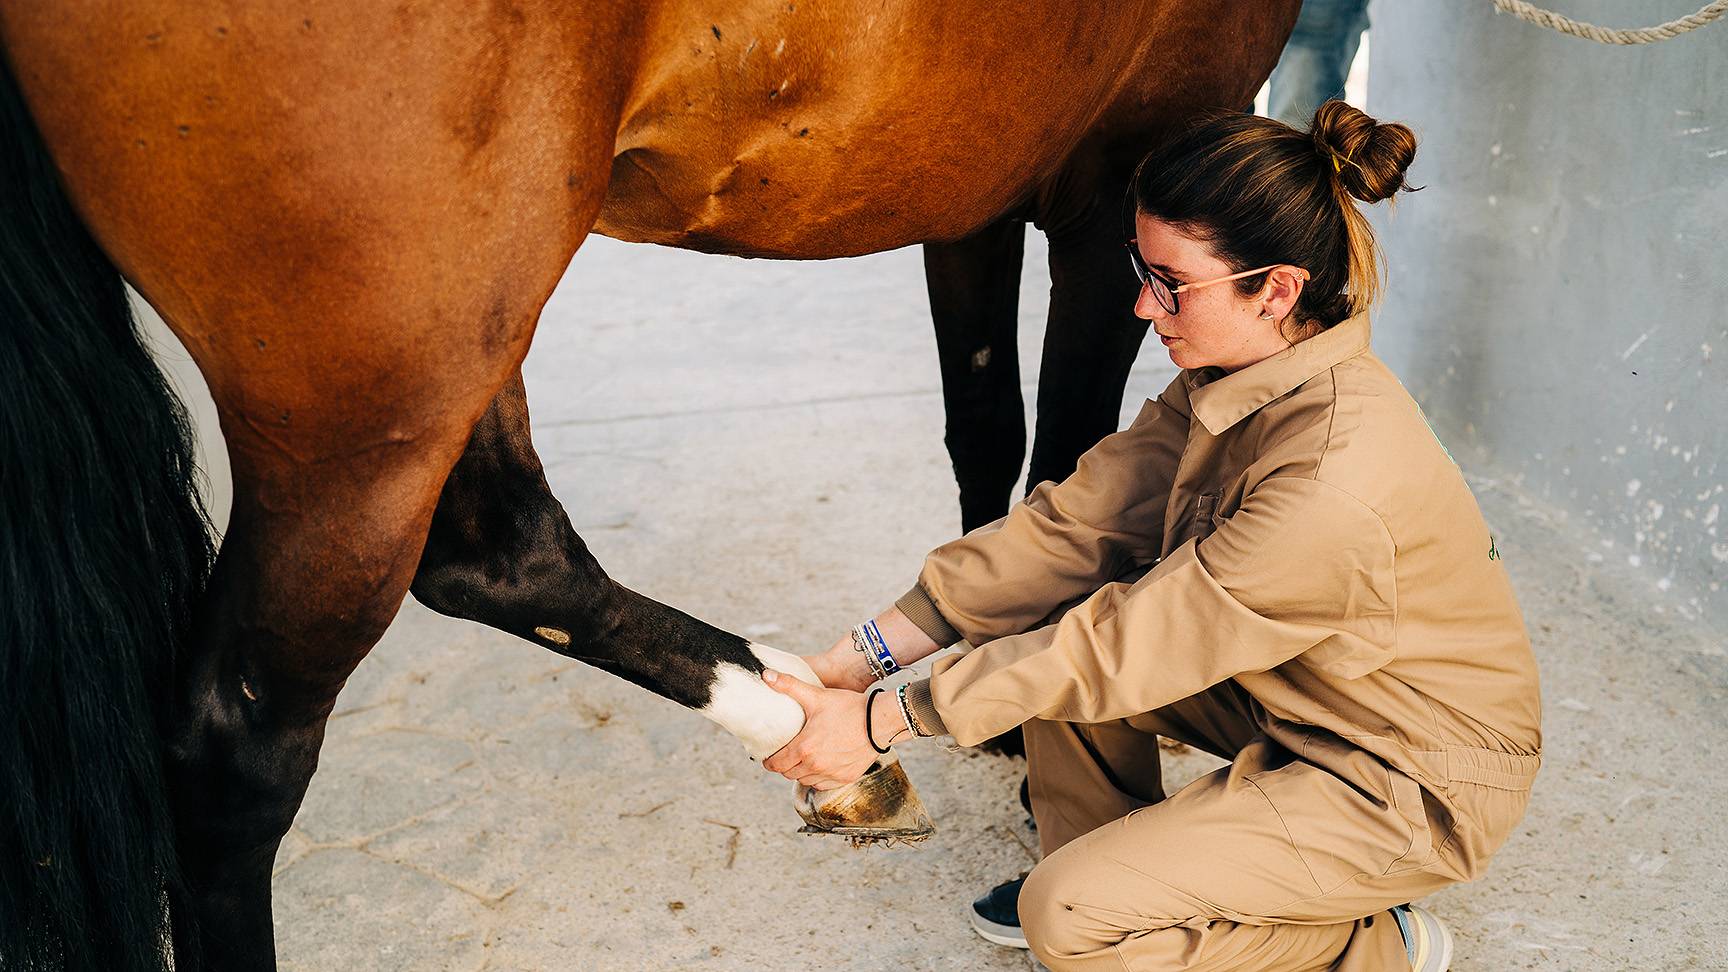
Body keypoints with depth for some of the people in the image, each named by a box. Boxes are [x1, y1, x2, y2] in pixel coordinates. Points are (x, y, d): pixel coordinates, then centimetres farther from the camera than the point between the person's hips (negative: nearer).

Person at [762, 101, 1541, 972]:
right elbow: (1073, 522, -9)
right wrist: (862, 656, -14)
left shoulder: (1335, 484, -35)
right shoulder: (1231, 377, -9)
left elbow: (1124, 643, -29)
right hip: (1293, 695, 8)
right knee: (1042, 619, -3)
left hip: (1410, 790, -8)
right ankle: (1106, 874, 17)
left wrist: (881, 722, -22)